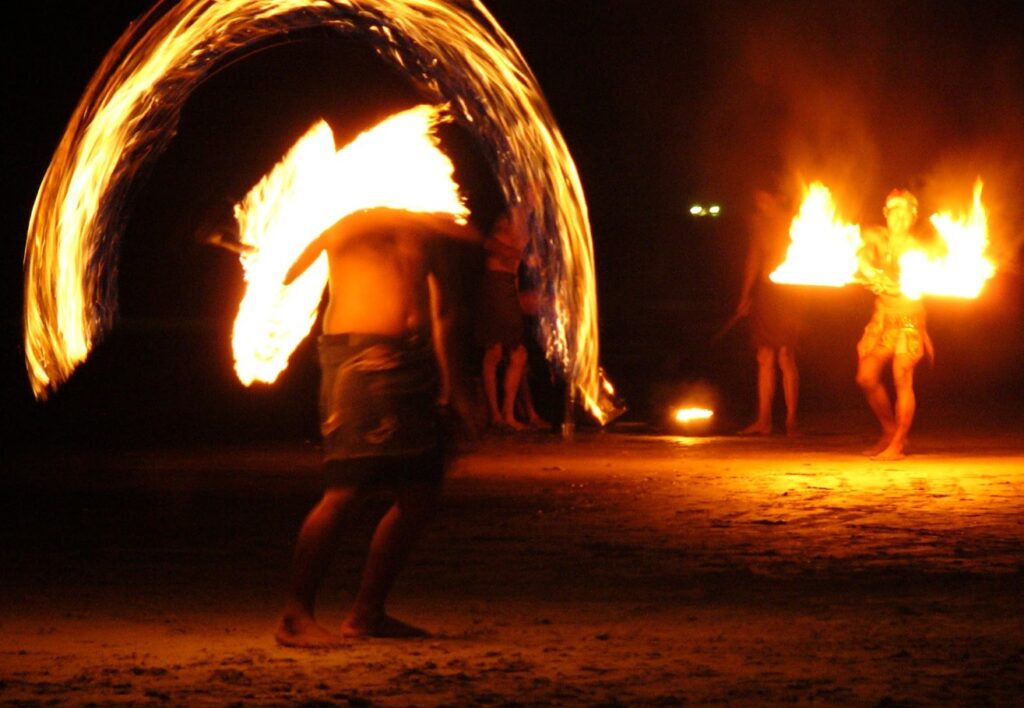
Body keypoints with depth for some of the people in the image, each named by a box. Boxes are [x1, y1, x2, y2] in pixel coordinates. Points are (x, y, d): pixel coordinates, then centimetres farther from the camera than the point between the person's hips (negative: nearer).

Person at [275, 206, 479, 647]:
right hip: (360, 358, -7)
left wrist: (452, 385, 20)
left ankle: (367, 614, 18)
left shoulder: (424, 234, 20)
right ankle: (295, 618, -9)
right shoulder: (353, 220, 1)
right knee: (346, 490, -14)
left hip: (415, 359, 7)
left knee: (420, 497, 6)